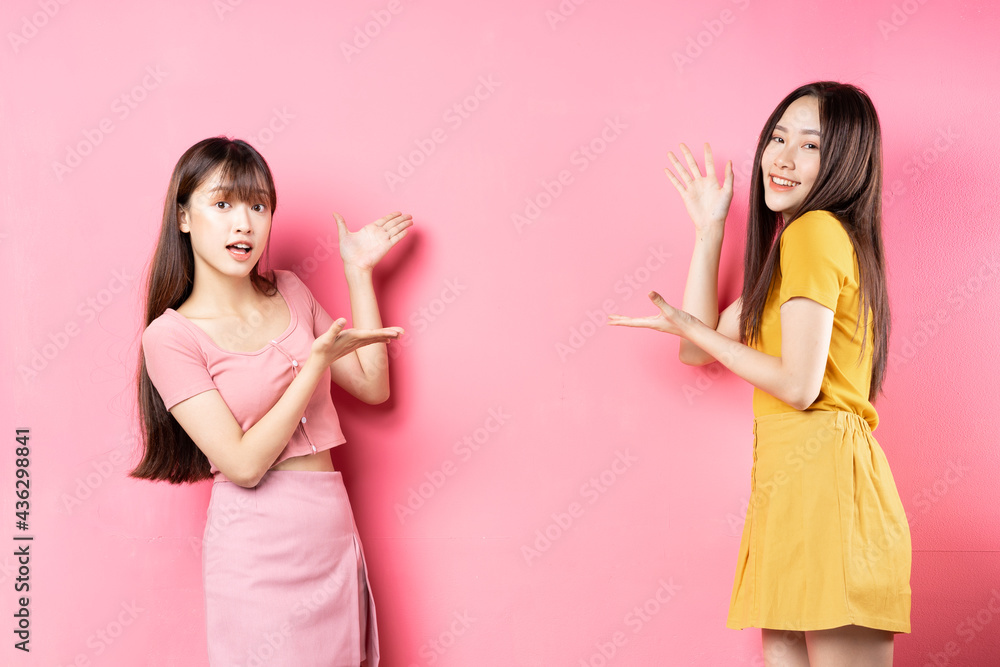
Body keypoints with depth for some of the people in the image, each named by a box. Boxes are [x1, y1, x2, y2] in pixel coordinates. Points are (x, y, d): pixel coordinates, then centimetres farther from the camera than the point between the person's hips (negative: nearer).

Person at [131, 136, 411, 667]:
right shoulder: (172, 335, -9)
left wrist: (359, 271, 9)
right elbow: (244, 464, -15)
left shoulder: (289, 293, 9)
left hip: (335, 530, 6)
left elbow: (373, 386, 10)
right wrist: (319, 359, -20)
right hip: (258, 539, -5)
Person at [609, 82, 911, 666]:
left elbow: (799, 384, -15)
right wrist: (709, 228, 20)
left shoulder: (816, 230, -8)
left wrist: (691, 328, -3)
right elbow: (701, 347, 21)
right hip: (796, 480, 10)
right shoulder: (803, 236, 23)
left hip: (822, 478, -10)